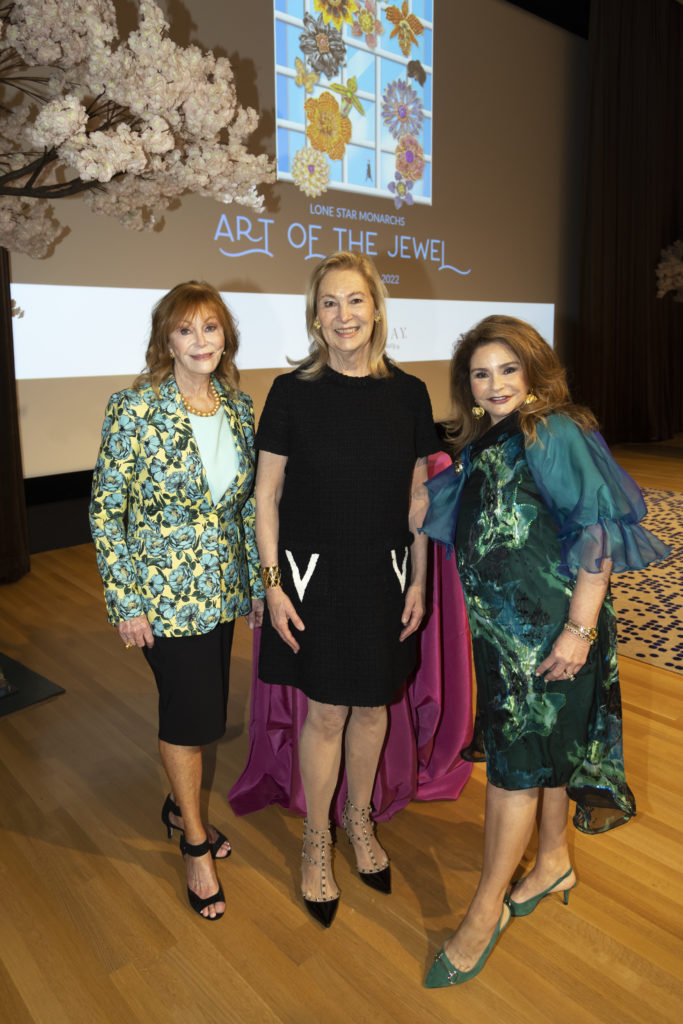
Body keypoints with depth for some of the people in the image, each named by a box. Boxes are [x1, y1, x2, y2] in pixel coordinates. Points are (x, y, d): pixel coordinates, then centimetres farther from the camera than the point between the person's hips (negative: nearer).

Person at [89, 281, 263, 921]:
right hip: (163, 592, -5)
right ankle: (195, 843, 31)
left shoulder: (239, 406, 2)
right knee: (192, 712, 6)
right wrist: (125, 602, -13)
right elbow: (105, 510, -12)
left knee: (202, 707, 18)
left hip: (222, 586, 5)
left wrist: (259, 580, 10)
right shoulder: (134, 409, -15)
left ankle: (180, 806, 45)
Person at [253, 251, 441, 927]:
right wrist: (273, 585, -8)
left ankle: (359, 820, 41)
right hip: (314, 575, -2)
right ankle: (316, 840, 31)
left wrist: (418, 581, 3)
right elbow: (266, 496, -4)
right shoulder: (293, 392, -7)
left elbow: (417, 496, 5)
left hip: (384, 577, 3)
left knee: (372, 706, 15)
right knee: (325, 713, 7)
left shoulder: (407, 394, 0)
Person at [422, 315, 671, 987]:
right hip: (501, 626, 8)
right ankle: (554, 863, 42)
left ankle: (485, 912, 17)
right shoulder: (482, 442, 8)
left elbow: (596, 535, -21)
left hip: (548, 632, -8)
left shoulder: (554, 435, -17)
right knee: (543, 746, 21)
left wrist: (579, 629, -23)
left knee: (518, 759, 2)